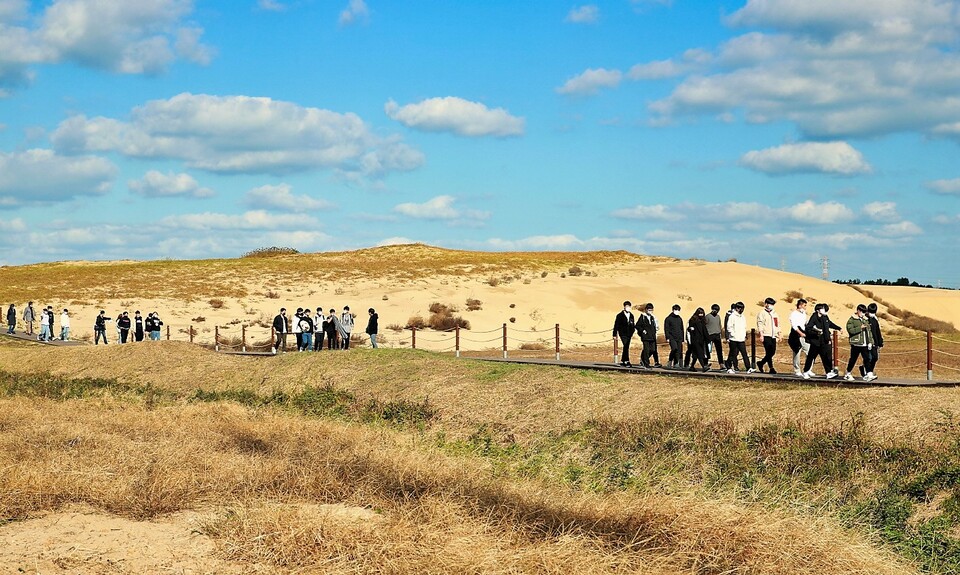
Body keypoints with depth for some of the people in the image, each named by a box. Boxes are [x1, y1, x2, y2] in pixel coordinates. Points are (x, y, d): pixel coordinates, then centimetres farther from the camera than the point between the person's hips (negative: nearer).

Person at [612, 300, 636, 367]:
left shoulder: (631, 316, 12)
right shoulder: (620, 315, -3)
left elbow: (633, 325, 18)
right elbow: (616, 325, -2)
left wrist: (632, 332, 8)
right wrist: (615, 334, -5)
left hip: (629, 334, 5)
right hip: (623, 334, -5)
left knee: (626, 347, 9)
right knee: (626, 347, -16)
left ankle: (622, 362, 19)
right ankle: (627, 361, -17)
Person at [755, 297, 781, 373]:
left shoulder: (774, 313, 22)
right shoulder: (762, 313, -1)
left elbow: (777, 324, 25)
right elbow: (760, 324, -7)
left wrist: (779, 334, 18)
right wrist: (761, 335, -15)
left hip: (773, 336, 7)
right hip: (766, 335, -7)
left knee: (773, 352, 5)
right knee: (769, 352, -10)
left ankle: (761, 363, 22)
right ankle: (771, 368, -8)